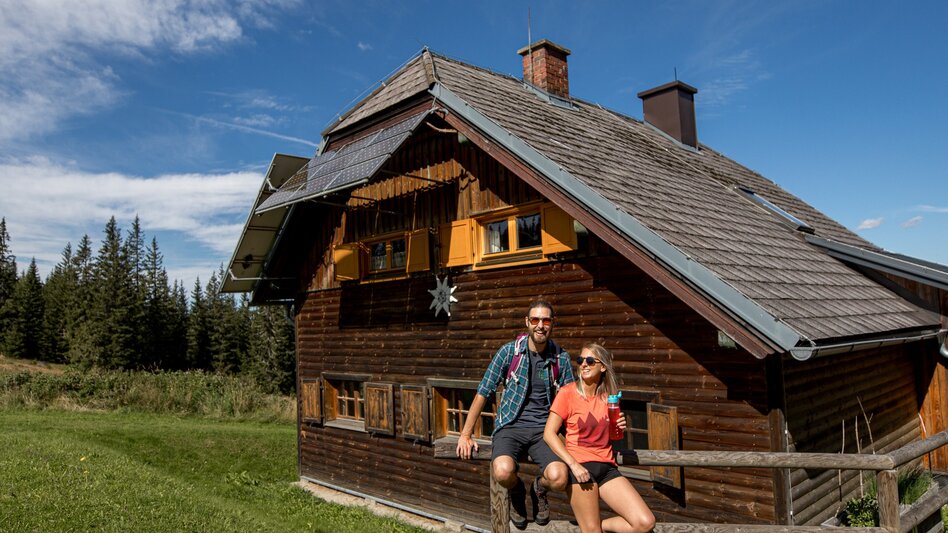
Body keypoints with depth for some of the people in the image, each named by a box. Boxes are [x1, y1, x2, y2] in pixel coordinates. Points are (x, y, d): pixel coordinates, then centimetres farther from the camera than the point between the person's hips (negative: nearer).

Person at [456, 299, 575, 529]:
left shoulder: (561, 358, 3)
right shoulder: (509, 351, -2)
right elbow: (483, 393, 1)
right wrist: (465, 435, 0)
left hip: (543, 428, 1)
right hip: (511, 426, -1)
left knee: (558, 478, -27)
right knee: (503, 471, -32)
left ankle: (539, 488, 15)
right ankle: (517, 492, 10)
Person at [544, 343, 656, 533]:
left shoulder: (608, 396, 11)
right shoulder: (568, 392, -5)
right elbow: (549, 433, -10)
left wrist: (620, 427, 2)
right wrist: (574, 464, -19)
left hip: (607, 468, 5)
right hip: (580, 467, -5)